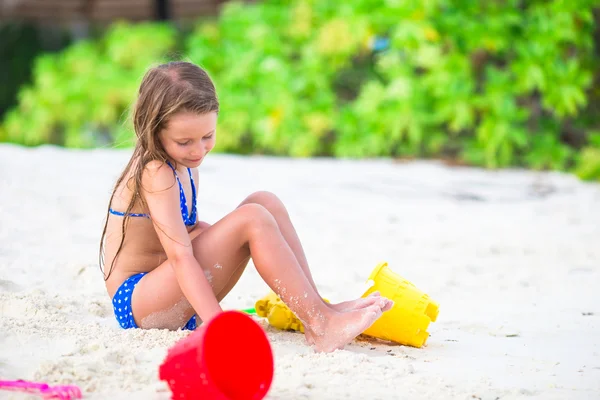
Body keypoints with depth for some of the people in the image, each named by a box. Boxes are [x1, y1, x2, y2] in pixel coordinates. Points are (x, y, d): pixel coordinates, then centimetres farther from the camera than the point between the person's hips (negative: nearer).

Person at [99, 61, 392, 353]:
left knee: (265, 203, -4)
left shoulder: (184, 164, 10)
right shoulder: (156, 173, -20)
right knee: (252, 219, -25)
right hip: (136, 303, -9)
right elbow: (180, 256, -28)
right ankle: (322, 326, -27)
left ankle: (317, 308, -11)